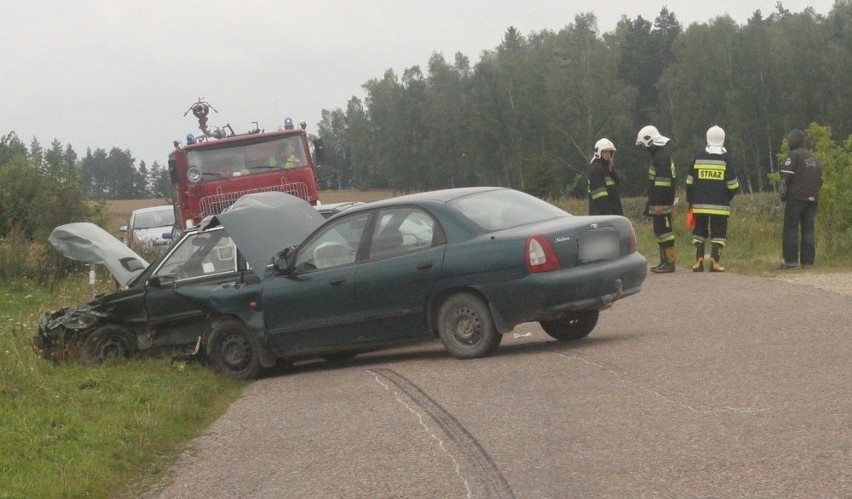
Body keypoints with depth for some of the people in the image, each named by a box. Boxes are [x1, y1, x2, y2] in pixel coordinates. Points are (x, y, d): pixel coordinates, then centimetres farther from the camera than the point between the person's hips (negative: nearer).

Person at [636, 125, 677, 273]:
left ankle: (670, 262, -9)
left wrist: (658, 203, -24)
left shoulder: (661, 157, -16)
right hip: (659, 203, 11)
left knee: (664, 231, -9)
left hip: (661, 204, -11)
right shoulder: (659, 155, 18)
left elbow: (662, 182, -22)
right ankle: (664, 261, 18)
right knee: (660, 230, 14)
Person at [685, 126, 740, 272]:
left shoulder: (698, 157, 2)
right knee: (718, 232, 3)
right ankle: (714, 261, -7)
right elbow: (732, 184, -2)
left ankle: (699, 260, 3)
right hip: (720, 205, -2)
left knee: (700, 231, 11)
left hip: (700, 204, 2)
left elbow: (690, 182, 5)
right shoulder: (725, 158, -4)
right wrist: (729, 197, 16)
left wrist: (690, 200, 14)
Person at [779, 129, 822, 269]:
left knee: (790, 229, -4)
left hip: (796, 198, -7)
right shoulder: (813, 158, 19)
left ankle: (791, 260, -10)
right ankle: (808, 261, 4)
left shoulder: (794, 155, -6)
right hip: (812, 198, 7)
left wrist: (783, 193, -2)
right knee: (808, 230, 8)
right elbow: (820, 179, 21)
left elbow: (786, 175, -13)